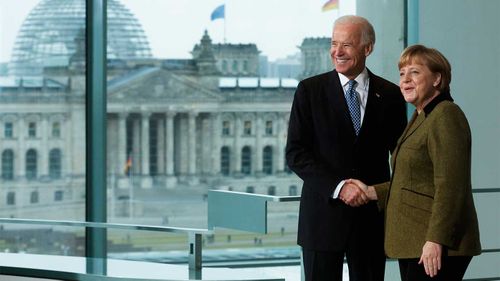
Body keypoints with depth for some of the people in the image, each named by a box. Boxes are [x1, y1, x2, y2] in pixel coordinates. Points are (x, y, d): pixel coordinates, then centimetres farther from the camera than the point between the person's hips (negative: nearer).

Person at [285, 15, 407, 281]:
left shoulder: (389, 95, 5)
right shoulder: (310, 90, 1)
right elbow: (295, 153, -4)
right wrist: (338, 187, -16)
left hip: (372, 217, 2)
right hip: (324, 215, -1)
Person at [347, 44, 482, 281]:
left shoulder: (446, 116, -12)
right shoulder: (420, 117, 20)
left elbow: (449, 186, -19)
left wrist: (436, 240, -23)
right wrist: (372, 192, 16)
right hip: (413, 243, 10)